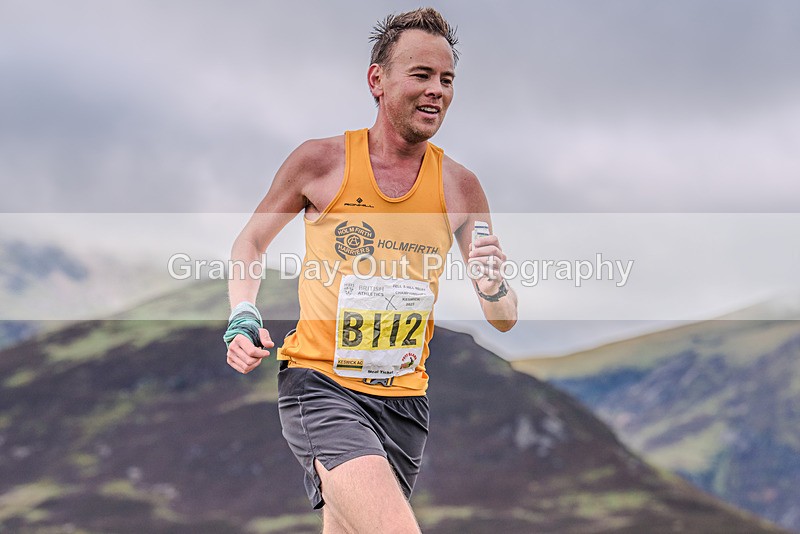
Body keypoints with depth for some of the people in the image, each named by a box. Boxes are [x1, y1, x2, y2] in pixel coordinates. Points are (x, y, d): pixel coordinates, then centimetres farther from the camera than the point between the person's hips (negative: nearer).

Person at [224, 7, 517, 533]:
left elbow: (505, 320, 6)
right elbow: (249, 243, 12)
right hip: (320, 384, -4)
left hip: (404, 401, 4)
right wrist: (244, 318, -6)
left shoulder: (458, 186, 2)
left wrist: (493, 287, -17)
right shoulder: (320, 161, -4)